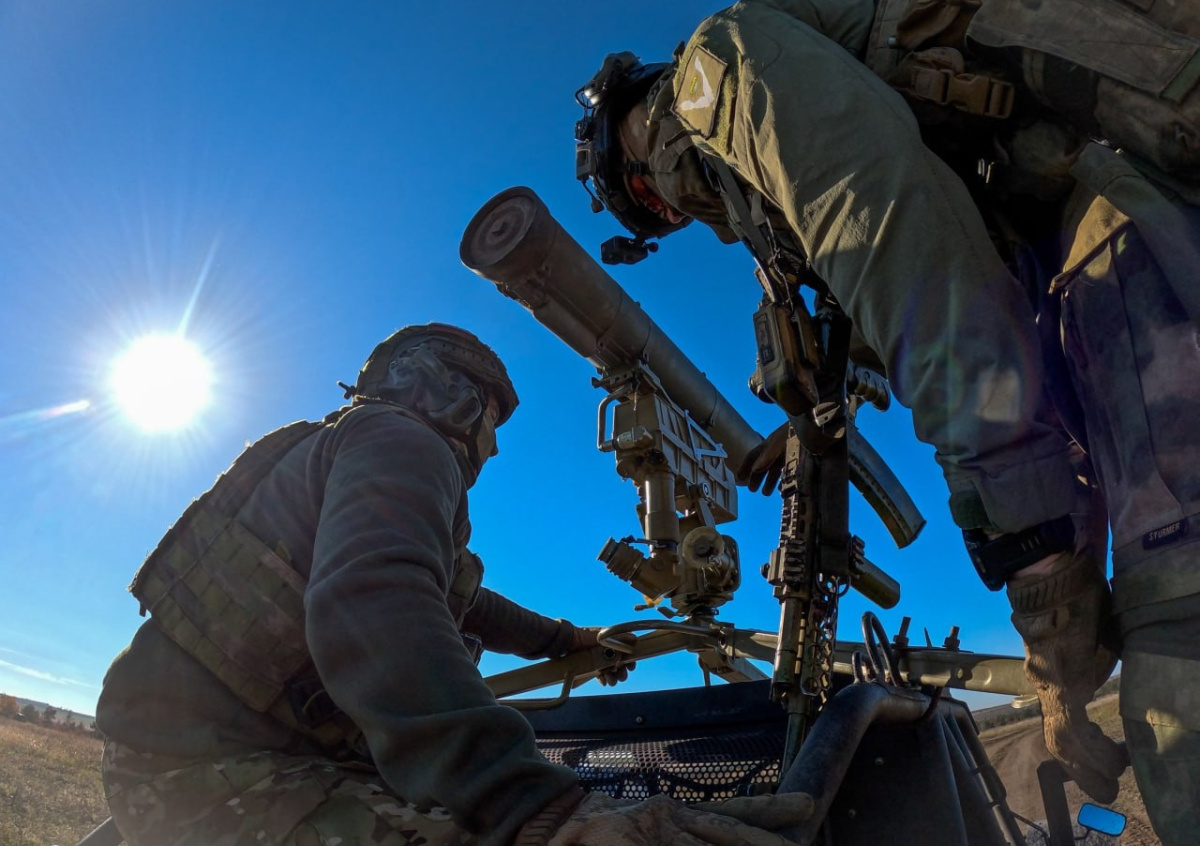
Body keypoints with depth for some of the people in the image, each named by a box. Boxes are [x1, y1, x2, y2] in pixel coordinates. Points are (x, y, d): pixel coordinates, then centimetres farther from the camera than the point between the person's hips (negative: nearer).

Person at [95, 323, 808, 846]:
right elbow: (373, 603, -34)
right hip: (209, 765, -10)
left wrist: (564, 638, 40)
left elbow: (452, 597, 34)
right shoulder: (400, 438, -11)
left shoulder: (348, 442, 24)